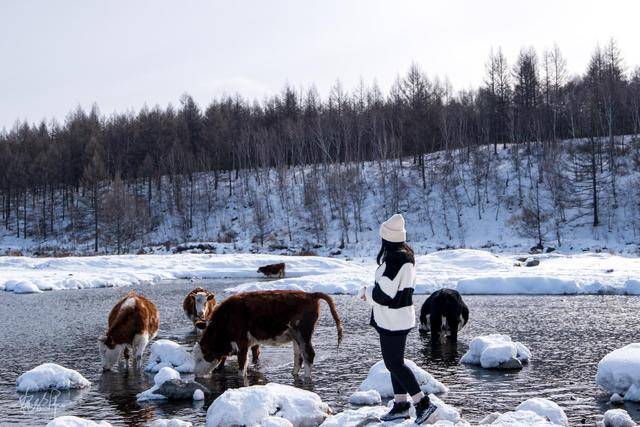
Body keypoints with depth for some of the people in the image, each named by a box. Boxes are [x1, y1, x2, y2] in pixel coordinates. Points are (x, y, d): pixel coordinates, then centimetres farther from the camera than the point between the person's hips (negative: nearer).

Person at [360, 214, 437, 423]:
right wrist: (370, 291, 6)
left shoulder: (393, 259, -24)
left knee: (394, 363, -1)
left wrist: (367, 292, -6)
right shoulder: (407, 255, 6)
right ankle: (400, 404, 25)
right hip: (402, 317, 10)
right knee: (395, 361, 17)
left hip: (392, 321, -10)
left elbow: (384, 293, -25)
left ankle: (423, 402, 0)